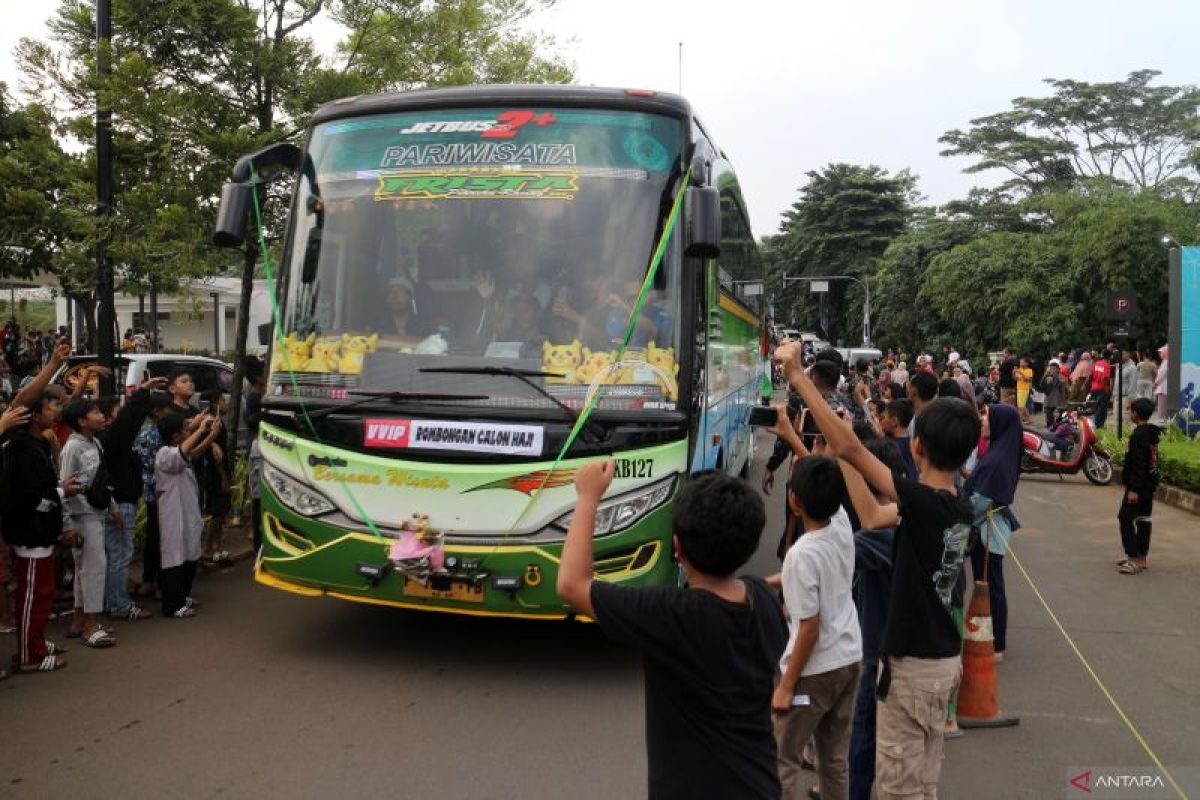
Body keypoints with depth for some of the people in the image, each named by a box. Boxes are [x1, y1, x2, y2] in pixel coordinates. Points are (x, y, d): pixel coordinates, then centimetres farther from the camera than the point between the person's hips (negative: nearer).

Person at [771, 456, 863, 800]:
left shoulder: (802, 555, -24)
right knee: (835, 759, 17)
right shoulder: (842, 525, -6)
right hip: (850, 659, 7)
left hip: (816, 671, -7)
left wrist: (786, 686, -12)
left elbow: (809, 630, -21)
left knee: (783, 761, 5)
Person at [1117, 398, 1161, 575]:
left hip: (1138, 486, -10)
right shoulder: (1153, 434, 10)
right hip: (1150, 484, 10)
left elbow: (1138, 465, -23)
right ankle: (1141, 558, 21)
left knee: (1126, 518, -6)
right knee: (1143, 519, 14)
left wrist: (1133, 489, -22)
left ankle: (1134, 559, -8)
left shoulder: (1139, 435, -19)